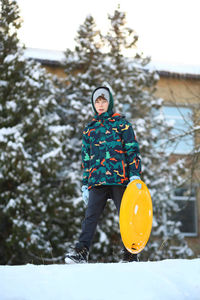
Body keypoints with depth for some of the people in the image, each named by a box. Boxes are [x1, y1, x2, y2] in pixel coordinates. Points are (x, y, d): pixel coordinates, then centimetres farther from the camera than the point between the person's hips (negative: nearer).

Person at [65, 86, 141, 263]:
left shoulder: (121, 123, 9)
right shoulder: (90, 129, 20)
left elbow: (132, 150, 4)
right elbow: (86, 158, 22)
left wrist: (135, 175, -8)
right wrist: (85, 184, 15)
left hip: (120, 180, -3)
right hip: (97, 182, 3)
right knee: (91, 216, -8)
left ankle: (131, 255, 2)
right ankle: (81, 252, -14)